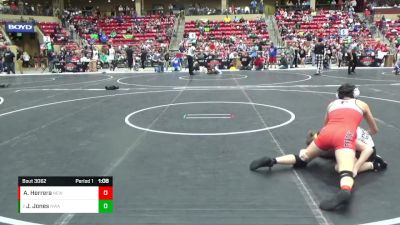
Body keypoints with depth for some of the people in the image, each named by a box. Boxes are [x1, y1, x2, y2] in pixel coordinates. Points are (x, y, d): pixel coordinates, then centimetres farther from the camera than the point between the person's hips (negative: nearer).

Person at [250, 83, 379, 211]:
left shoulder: (331, 104, 33)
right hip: (345, 135, -3)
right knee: (346, 172, -22)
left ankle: (272, 161, -2)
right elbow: (374, 130, 43)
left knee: (302, 159, 21)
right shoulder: (362, 104, 30)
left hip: (326, 133, 3)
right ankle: (345, 192, -57)